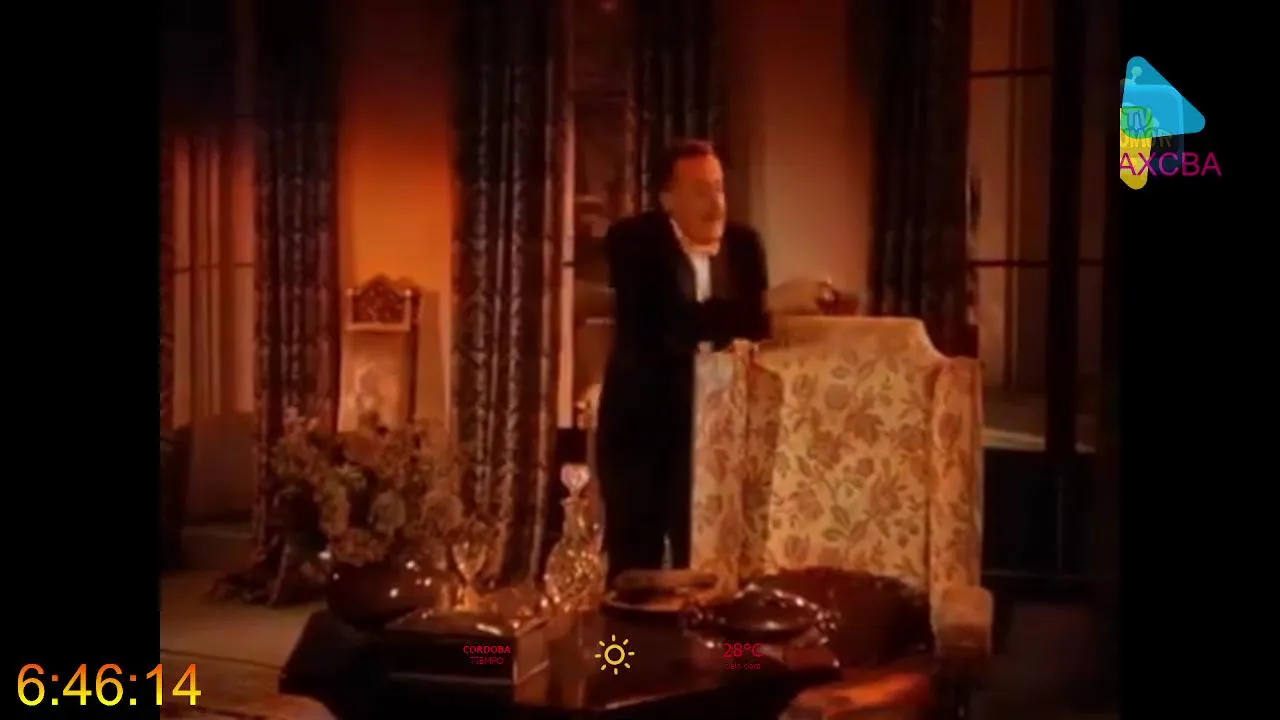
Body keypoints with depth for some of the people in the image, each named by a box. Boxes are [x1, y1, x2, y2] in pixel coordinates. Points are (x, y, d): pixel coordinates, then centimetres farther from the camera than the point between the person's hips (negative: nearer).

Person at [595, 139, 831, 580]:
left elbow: (756, 328, 12)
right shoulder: (633, 242, -13)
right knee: (635, 573, 4)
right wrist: (771, 302, -34)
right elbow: (669, 325, -29)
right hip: (642, 427, -3)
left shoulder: (743, 244, 2)